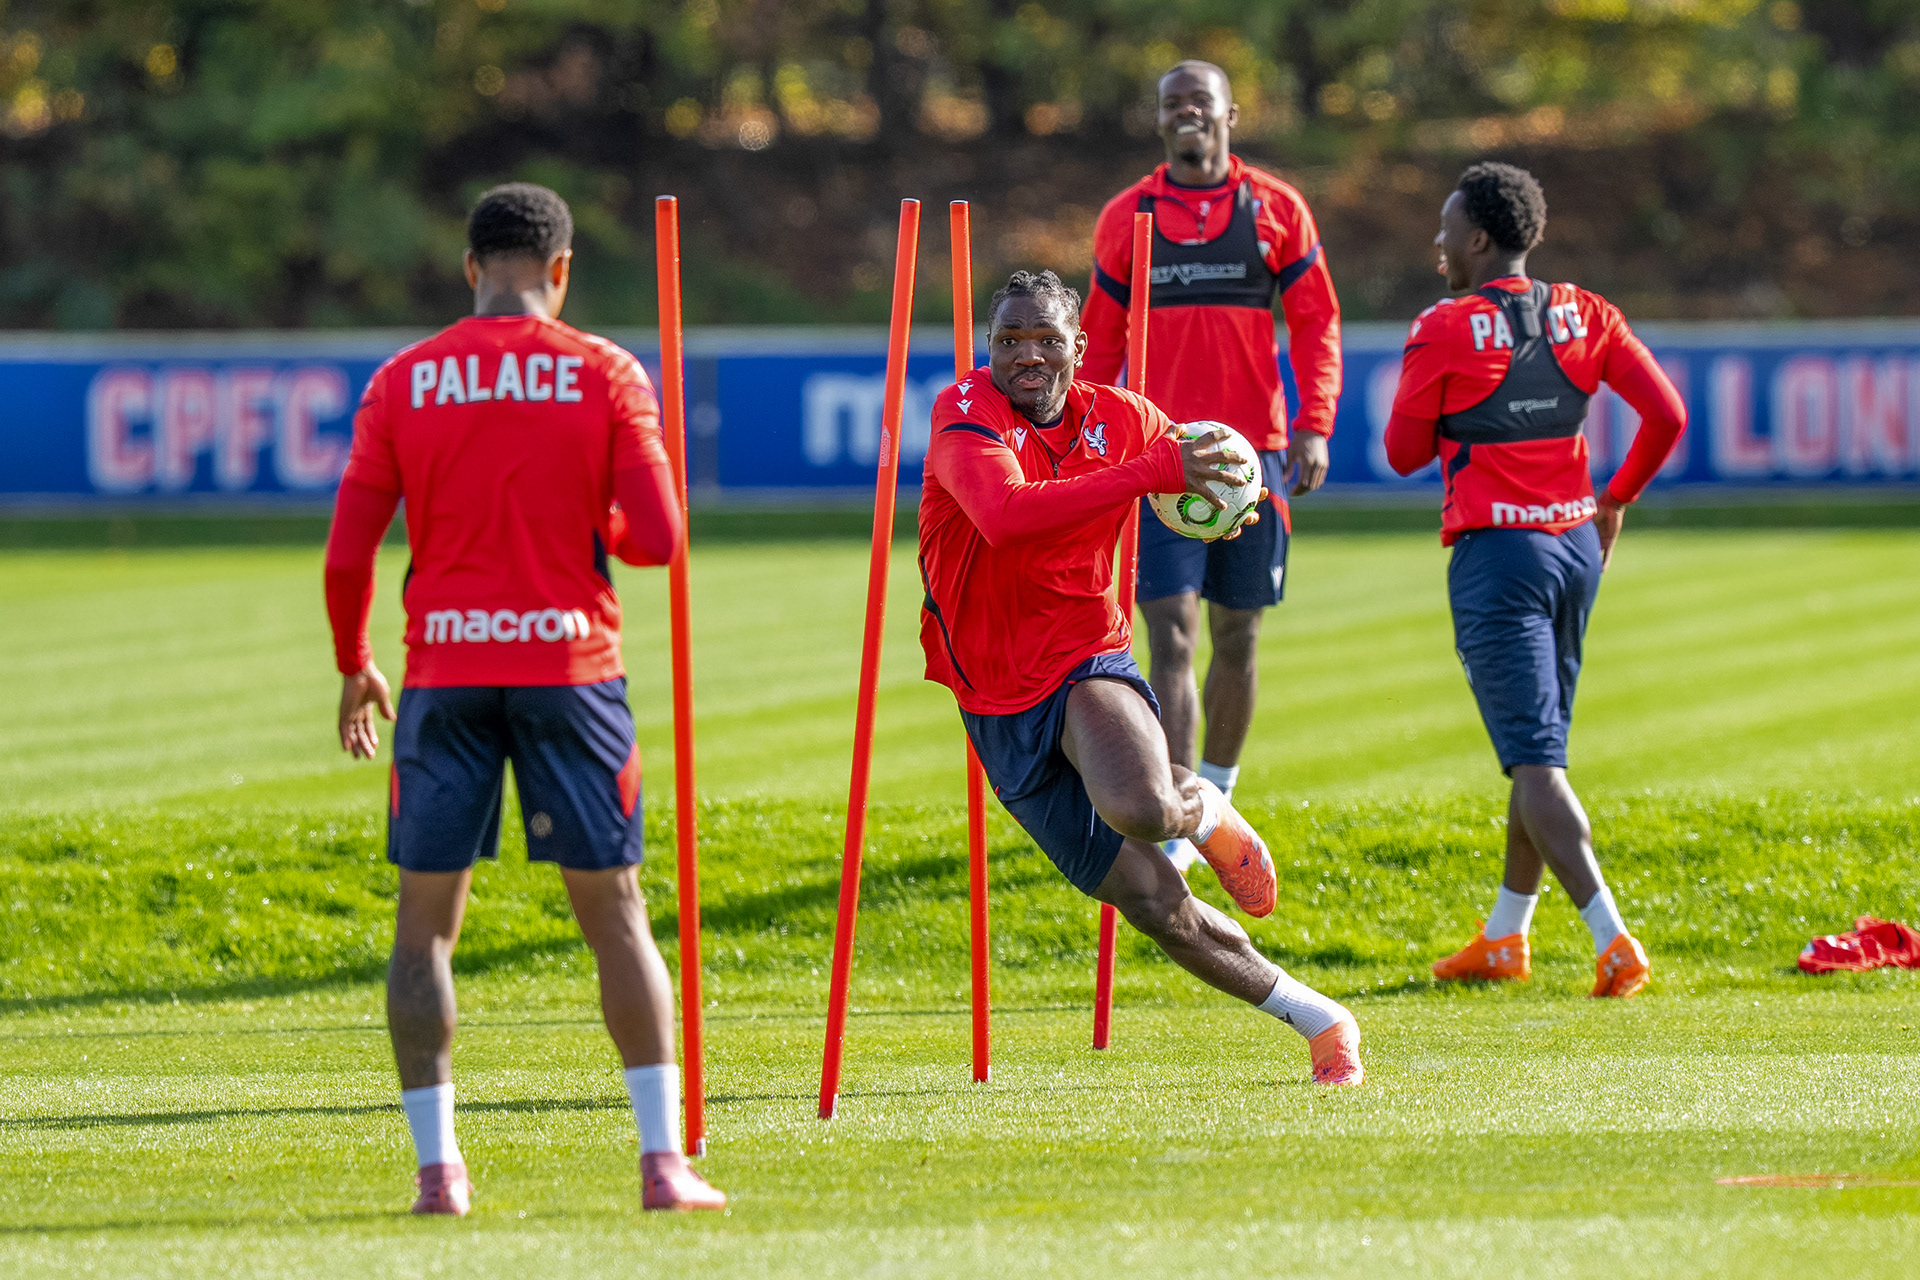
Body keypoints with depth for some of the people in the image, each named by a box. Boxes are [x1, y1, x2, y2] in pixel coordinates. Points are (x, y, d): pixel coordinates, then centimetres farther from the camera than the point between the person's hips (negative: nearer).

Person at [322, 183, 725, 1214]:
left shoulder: (403, 382, 2)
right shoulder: (605, 375, -1)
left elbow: (347, 554, 0)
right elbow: (656, 538, -7)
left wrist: (353, 668, 15)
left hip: (445, 671, 1)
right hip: (568, 658, -1)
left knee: (426, 922, 8)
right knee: (614, 913, 5)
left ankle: (436, 1166, 2)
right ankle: (663, 1160, 0)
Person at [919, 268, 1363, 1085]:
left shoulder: (1119, 418, -1)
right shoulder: (967, 416, -16)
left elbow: (1188, 465, 21)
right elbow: (1005, 515, -37)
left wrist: (1222, 500, -6)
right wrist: (1151, 473, -41)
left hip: (1089, 662, 1)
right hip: (1001, 705, -1)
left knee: (1143, 809, -34)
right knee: (1153, 904, -2)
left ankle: (1204, 811, 4)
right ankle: (1316, 1020, 17)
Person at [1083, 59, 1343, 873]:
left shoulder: (1276, 211, 5)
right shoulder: (1126, 218, 7)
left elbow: (1316, 323, 5)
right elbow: (1100, 343, 13)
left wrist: (1314, 426, -6)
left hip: (1253, 451, 1)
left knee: (1236, 634, 9)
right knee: (1172, 631, -11)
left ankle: (1216, 797, 28)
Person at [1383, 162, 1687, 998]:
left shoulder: (1445, 331, -10)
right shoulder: (1584, 315, 5)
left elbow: (1404, 453, -3)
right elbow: (1666, 416, 1)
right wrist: (1616, 499, 15)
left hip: (1497, 553, -6)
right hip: (1577, 545, 6)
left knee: (1533, 759, -9)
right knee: (1540, 748, 18)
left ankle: (1613, 940, -22)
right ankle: (1505, 939, 26)